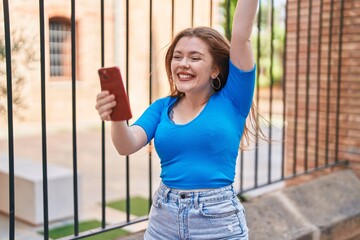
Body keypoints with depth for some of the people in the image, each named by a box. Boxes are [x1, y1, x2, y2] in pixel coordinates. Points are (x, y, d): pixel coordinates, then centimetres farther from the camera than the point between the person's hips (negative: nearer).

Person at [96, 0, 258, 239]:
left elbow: (241, 37, -12)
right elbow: (127, 146, -11)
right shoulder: (162, 107, 4)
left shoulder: (231, 101, -5)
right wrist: (118, 118, -30)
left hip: (219, 221, -3)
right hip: (163, 219, 3)